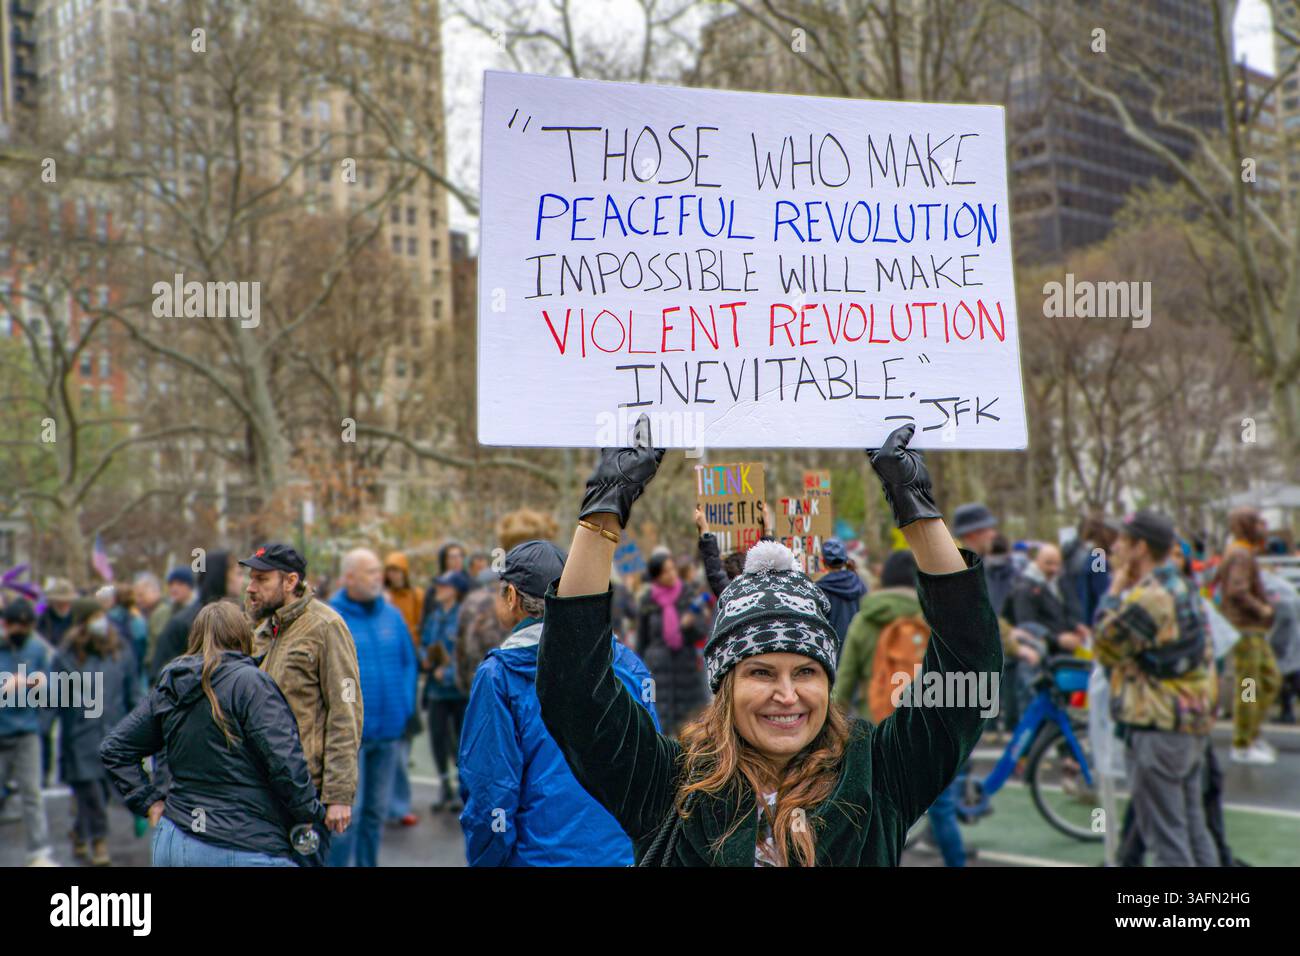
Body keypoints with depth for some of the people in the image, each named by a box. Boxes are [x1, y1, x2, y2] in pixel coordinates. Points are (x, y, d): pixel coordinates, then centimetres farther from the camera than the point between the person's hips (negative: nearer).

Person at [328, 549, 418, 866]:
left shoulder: (392, 615, 7)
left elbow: (409, 664, 13)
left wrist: (406, 708, 3)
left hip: (389, 731, 5)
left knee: (377, 812, 14)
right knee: (349, 811, -5)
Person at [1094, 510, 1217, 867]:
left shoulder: (1148, 597, -20)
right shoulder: (1183, 589, 13)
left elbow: (1107, 648, -11)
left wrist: (1114, 591, -5)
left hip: (1157, 729, -10)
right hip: (1193, 725, 10)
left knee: (1165, 835, -2)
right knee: (1194, 828, 17)